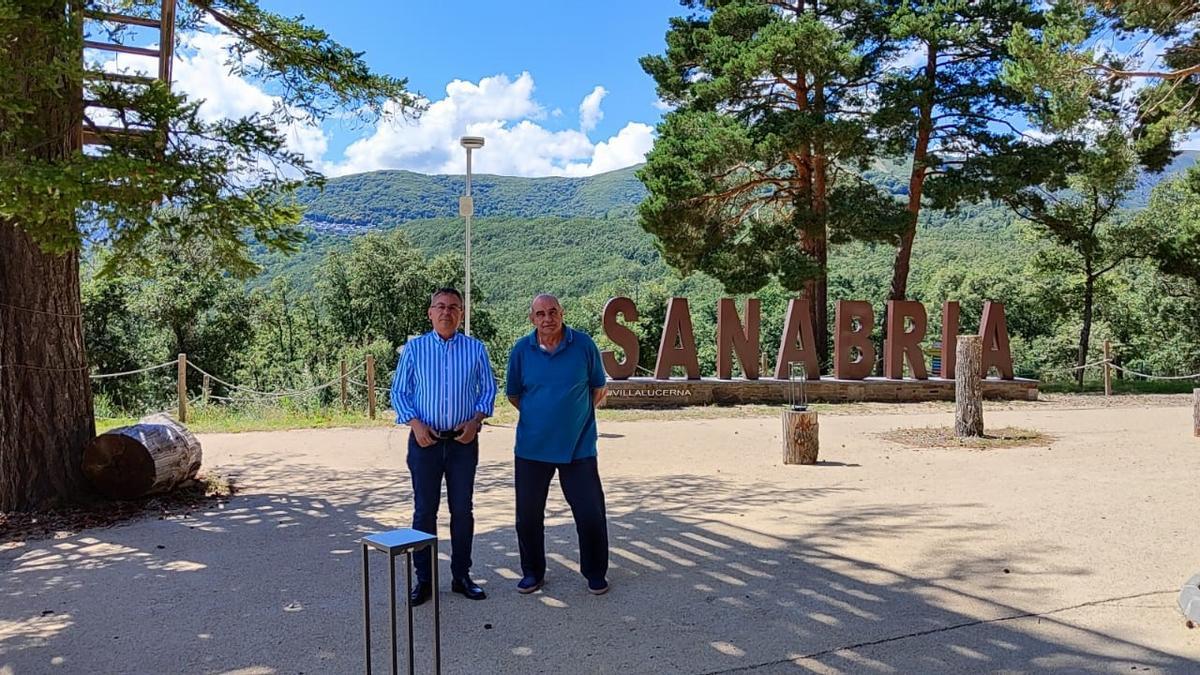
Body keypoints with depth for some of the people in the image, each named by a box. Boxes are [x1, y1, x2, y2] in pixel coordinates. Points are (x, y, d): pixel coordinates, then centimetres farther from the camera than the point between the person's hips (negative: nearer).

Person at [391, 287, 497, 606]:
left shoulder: (476, 349, 4)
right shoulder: (414, 348, 2)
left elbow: (488, 390, 7)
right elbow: (399, 391, 3)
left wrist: (475, 420, -9)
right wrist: (415, 424, -12)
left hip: (463, 440, 1)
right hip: (425, 440, -1)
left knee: (462, 509, 8)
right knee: (424, 510, 4)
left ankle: (461, 576, 20)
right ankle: (424, 579, 15)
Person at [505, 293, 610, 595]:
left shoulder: (583, 344, -6)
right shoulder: (522, 350, -3)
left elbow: (598, 389, 7)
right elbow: (513, 394, 10)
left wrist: (577, 417, 5)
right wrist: (539, 417, 9)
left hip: (579, 445, -1)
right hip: (532, 446, 1)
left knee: (591, 514, 2)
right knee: (528, 514, 10)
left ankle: (596, 573, 22)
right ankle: (532, 572, 29)